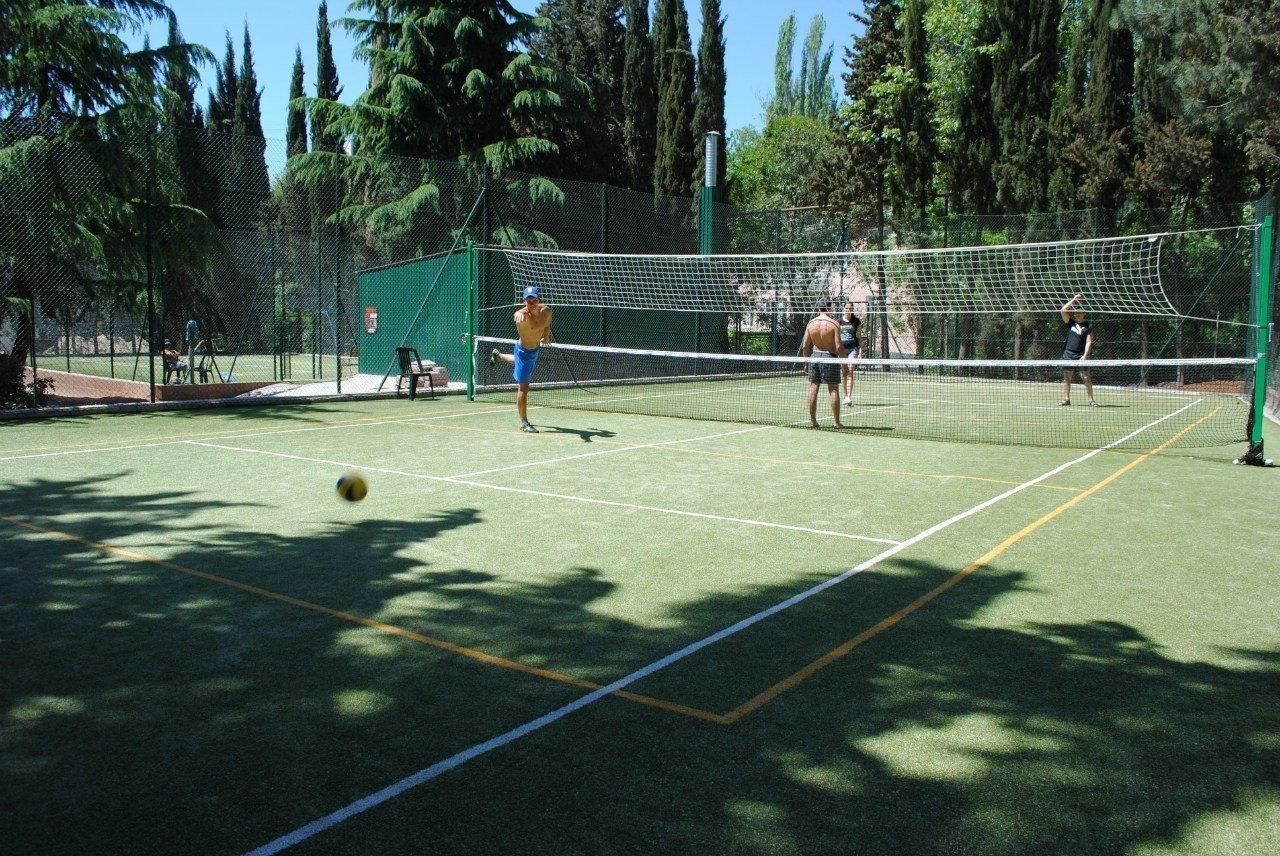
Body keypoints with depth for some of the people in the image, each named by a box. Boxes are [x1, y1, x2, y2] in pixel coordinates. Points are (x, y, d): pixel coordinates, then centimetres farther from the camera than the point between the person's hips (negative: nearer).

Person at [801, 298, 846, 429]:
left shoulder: (811, 323, 1)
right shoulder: (834, 324, -11)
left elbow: (805, 346, 3)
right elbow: (839, 346, -14)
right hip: (830, 357, -4)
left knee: (813, 388, 8)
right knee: (834, 390, 2)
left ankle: (812, 420, 10)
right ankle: (837, 422, 4)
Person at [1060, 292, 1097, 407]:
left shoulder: (1088, 327, 1)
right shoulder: (1070, 323, 9)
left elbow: (1089, 342, -4)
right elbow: (1063, 310, -2)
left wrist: (1085, 355, -15)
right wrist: (1073, 300, -1)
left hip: (1081, 355, -3)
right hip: (1068, 353, 3)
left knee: (1086, 377, -6)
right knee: (1066, 377, 4)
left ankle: (1091, 400, -1)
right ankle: (1066, 399, 10)